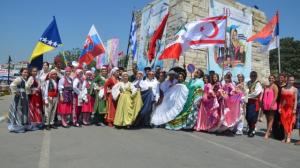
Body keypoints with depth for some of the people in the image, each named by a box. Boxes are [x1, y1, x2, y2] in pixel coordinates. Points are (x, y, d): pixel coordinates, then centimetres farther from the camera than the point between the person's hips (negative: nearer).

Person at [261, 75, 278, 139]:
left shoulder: (274, 86, -4)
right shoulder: (266, 86, 15)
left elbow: (275, 96, -11)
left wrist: (272, 104, -18)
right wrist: (262, 104, 9)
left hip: (272, 105, -6)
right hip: (265, 105, 6)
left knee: (271, 119, -1)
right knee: (267, 119, 11)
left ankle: (267, 133, -3)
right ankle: (269, 131, 19)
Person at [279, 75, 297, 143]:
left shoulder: (295, 89, 1)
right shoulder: (283, 89, 9)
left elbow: (295, 100, -4)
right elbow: (281, 99, 9)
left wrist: (295, 109, -11)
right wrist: (280, 108, 4)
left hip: (290, 107, -3)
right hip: (283, 107, 3)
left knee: (290, 122, -3)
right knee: (284, 122, 5)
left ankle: (288, 138, -2)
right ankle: (285, 137, 11)